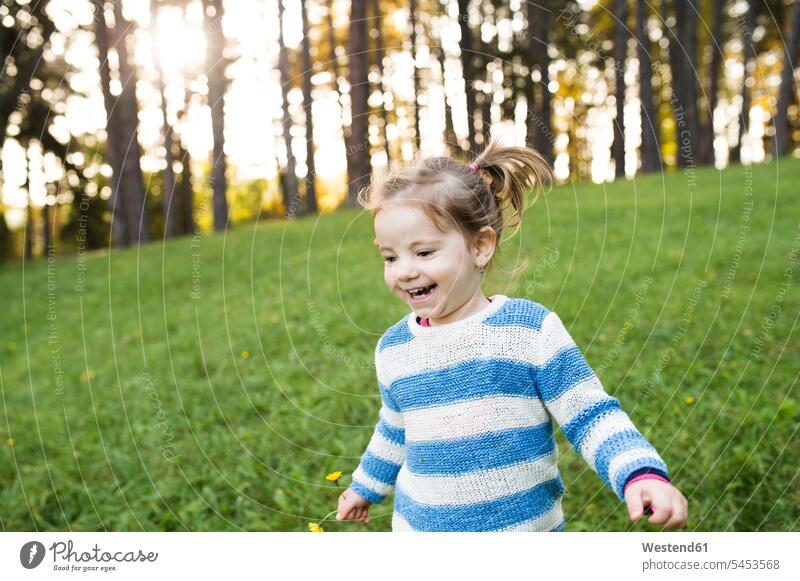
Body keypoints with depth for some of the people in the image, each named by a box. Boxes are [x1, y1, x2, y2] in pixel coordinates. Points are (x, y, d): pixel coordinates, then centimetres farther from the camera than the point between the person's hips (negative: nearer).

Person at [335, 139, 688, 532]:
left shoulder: (531, 329, -14)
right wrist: (366, 487, 29)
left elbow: (591, 417, -11)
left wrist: (641, 473, -27)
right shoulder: (393, 347, -1)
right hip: (419, 525, 3)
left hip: (526, 527, -3)